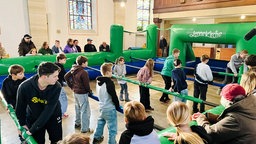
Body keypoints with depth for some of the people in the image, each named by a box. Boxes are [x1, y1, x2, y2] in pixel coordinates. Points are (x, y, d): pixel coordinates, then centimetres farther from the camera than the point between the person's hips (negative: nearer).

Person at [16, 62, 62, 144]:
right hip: (33, 117, 0)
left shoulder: (56, 87, -29)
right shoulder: (25, 87, -28)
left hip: (53, 116, 0)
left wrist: (33, 129, -28)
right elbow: (20, 107, -11)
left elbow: (49, 110, -29)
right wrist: (22, 123, 1)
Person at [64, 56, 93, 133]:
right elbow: (86, 84, -21)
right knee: (85, 111, 2)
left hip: (75, 92, 9)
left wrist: (72, 86, 12)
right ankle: (85, 128, 9)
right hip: (82, 93, -9)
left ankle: (77, 123, 40)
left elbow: (66, 77, 8)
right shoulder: (84, 72, -24)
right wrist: (89, 91, -2)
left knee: (78, 108, 25)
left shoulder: (73, 69, 1)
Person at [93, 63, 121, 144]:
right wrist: (117, 106, -5)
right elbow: (114, 96, -20)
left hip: (102, 107, 9)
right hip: (109, 109, -9)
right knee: (112, 129, 6)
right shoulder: (109, 82, -24)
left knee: (100, 123, 29)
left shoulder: (98, 81, 1)